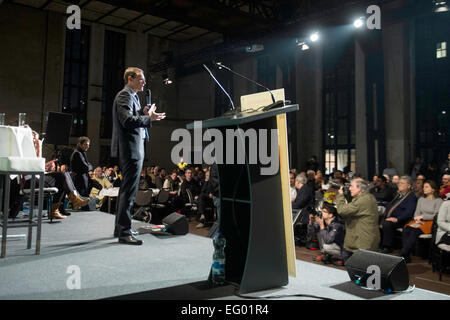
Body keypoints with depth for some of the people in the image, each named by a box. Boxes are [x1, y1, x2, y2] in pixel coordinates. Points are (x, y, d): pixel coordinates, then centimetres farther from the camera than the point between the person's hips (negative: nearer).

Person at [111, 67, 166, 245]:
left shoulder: (132, 96, 23)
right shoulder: (125, 95, -10)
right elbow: (127, 120, -23)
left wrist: (143, 113, 7)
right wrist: (149, 118, -20)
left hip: (134, 149, 11)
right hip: (130, 149, -11)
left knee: (126, 189, 16)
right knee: (129, 190, -10)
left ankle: (120, 228, 27)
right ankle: (124, 232, -5)